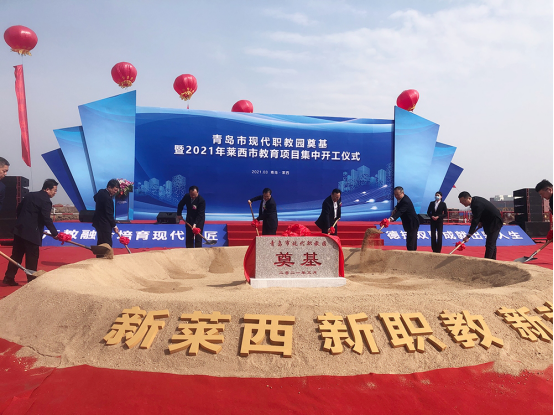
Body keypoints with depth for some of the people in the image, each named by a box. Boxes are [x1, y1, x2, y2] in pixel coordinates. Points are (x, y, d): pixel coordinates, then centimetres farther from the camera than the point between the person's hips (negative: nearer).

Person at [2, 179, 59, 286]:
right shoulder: (45, 200, -12)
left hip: (19, 229, 8)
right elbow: (46, 219, -19)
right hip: (31, 232, -8)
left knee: (16, 255, 14)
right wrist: (55, 233, -16)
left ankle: (9, 278, 18)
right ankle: (31, 280, 10)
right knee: (32, 257, 2)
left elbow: (18, 209, 20)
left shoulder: (30, 195, 14)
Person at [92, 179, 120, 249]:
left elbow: (95, 197, 29)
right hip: (104, 224, -10)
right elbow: (109, 214, -21)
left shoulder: (101, 192, 4)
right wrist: (114, 226, -12)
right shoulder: (107, 198, -25)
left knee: (101, 243, 19)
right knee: (107, 244, -5)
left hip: (99, 221, 10)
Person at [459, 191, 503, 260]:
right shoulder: (475, 200, 0)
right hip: (490, 223, 10)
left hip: (495, 222, -10)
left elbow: (475, 221, -31)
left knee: (490, 244, -12)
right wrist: (480, 222, -2)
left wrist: (468, 236, -31)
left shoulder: (477, 205, -30)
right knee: (491, 244, 15)